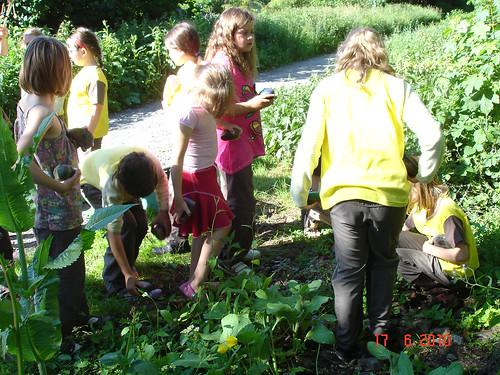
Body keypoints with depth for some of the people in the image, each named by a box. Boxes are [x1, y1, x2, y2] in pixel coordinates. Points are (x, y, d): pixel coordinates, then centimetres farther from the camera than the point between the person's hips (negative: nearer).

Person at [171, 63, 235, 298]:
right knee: (221, 228, -4)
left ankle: (195, 282, 27)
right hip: (195, 179, -9)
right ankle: (195, 286, 3)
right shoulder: (190, 114, -25)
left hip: (206, 175, 9)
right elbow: (177, 159, -25)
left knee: (204, 232, 16)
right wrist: (178, 199, -23)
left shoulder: (206, 109, 0)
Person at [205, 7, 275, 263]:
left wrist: (258, 100, 12)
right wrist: (251, 105, -26)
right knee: (237, 204, 0)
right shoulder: (222, 62, -18)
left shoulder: (239, 61, 13)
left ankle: (241, 249, 34)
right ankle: (230, 258, 13)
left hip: (243, 143, 10)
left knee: (244, 200, 20)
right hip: (231, 144, -10)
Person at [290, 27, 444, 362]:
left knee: (349, 270, 14)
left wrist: (300, 195, 7)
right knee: (383, 261, 24)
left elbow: (308, 146, -1)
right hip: (390, 192, 1)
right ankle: (380, 330, 32)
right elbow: (432, 135, -3)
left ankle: (347, 347, 20)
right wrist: (425, 175, 13)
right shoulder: (396, 86, 7)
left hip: (343, 194, 0)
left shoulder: (327, 89, 7)